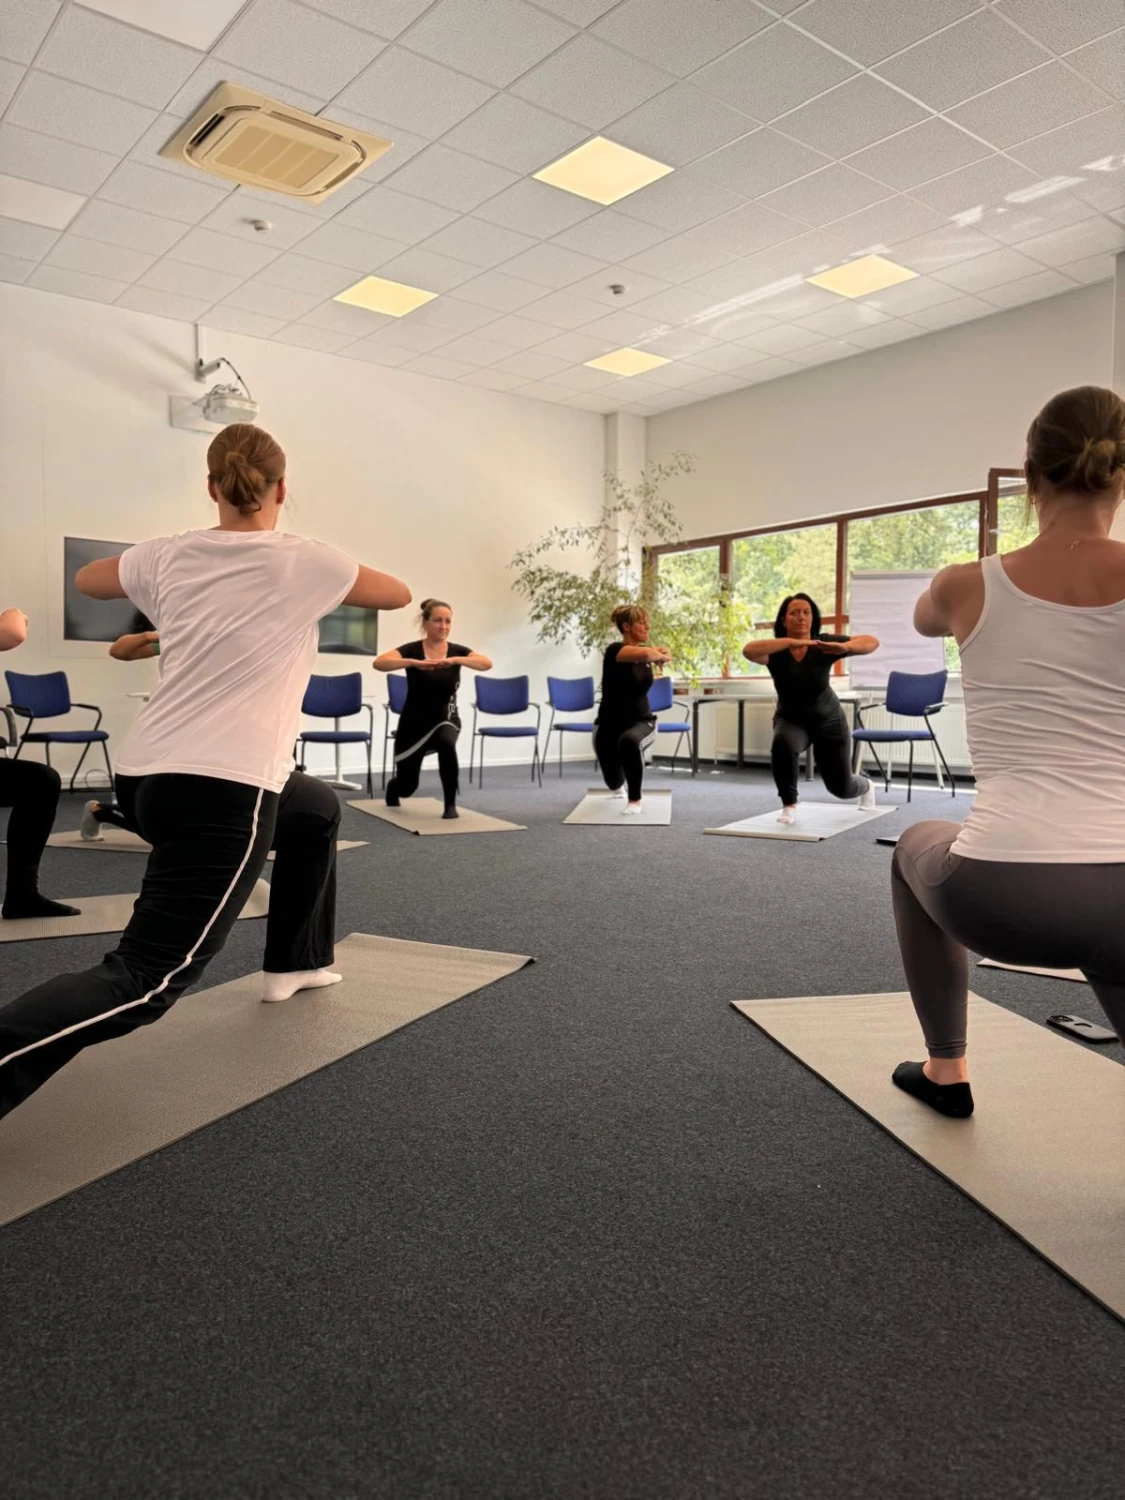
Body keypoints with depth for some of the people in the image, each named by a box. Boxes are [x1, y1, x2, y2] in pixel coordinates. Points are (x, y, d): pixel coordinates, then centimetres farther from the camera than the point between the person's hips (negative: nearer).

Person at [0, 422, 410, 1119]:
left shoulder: (169, 555, 9)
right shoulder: (305, 561, -2)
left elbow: (87, 579, 30)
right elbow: (400, 595, 15)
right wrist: (333, 583, 31)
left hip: (145, 776, 8)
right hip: (223, 790, -7)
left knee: (318, 811, 31)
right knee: (145, 983, -7)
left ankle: (296, 962, 41)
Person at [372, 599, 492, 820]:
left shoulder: (457, 651, -6)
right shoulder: (411, 650, -12)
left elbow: (487, 663, -25)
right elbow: (378, 663, -30)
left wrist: (455, 660, -40)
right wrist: (415, 663, -43)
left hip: (445, 719, 0)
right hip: (414, 722, 0)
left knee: (446, 743, -37)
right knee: (407, 785, 9)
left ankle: (450, 805, -19)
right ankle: (392, 790, 51)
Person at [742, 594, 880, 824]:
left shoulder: (824, 644, -19)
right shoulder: (777, 651, -20)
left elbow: (872, 642, -27)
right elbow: (748, 650, -42)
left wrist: (844, 647, -47)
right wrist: (791, 642, -50)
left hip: (827, 719, 0)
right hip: (791, 719, 0)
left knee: (841, 787, 7)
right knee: (783, 743, -36)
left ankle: (865, 786, 47)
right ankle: (789, 806, -15)